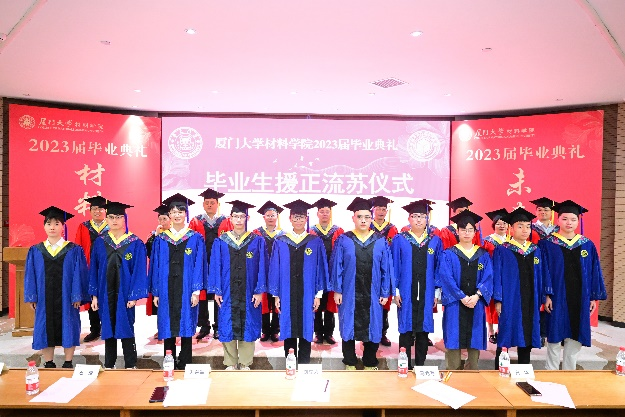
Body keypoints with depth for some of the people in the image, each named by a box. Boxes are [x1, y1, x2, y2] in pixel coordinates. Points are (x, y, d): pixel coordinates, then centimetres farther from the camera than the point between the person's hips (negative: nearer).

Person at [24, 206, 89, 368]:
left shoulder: (74, 251, -2)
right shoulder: (35, 251, 5)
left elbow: (79, 275, -5)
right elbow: (30, 276, 5)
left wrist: (77, 296, -11)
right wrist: (31, 297, -2)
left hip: (67, 299, -2)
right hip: (44, 299, 2)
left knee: (68, 330, 5)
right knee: (45, 331, 9)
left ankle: (68, 363, 19)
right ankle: (48, 364, 24)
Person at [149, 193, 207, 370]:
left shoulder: (196, 238, 1)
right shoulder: (161, 239, 7)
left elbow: (199, 266, -3)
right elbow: (156, 266, 6)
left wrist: (196, 290, -10)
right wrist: (155, 292, 2)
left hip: (187, 289, -2)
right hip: (166, 289, 2)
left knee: (186, 326, 3)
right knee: (167, 327, 7)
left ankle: (184, 364, 15)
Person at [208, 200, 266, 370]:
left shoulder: (257, 241, 0)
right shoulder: (221, 242, 3)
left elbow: (261, 267, -1)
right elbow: (215, 267, 2)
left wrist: (259, 291, -6)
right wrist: (216, 291, -3)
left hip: (249, 293, 0)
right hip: (227, 293, 1)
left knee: (248, 327, 6)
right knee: (228, 327, 7)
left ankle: (245, 363, 21)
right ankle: (230, 363, 22)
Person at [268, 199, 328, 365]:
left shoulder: (316, 242, 1)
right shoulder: (280, 242, 2)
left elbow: (321, 269, 2)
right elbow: (274, 269, 3)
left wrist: (318, 294, -2)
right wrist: (276, 295, 0)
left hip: (307, 296, 0)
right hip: (287, 295, 1)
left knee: (305, 331, 6)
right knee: (288, 331, 9)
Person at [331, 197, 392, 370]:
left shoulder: (381, 241, 1)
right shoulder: (343, 240, -2)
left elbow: (386, 268, 2)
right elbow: (336, 266, -2)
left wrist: (385, 292, 0)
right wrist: (337, 290, -6)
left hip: (372, 294, 1)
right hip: (349, 293, -1)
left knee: (372, 327, 9)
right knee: (348, 327, 8)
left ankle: (370, 363, 28)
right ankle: (349, 363, 26)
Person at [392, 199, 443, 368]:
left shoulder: (435, 241, 5)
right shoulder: (399, 240, 0)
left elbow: (439, 269, 7)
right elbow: (394, 266, 0)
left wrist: (437, 292, 3)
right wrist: (395, 291, -5)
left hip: (427, 294, 2)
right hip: (406, 293, -2)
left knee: (424, 329, 8)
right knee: (406, 329, 4)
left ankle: (420, 365, 22)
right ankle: (405, 366, 16)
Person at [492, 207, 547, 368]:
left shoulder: (535, 251, 10)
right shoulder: (502, 250, -3)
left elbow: (539, 276, 12)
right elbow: (496, 276, -6)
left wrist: (541, 299, 6)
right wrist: (498, 300, -11)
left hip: (530, 302, 4)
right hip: (509, 301, -4)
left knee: (527, 337, 10)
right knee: (505, 338, 1)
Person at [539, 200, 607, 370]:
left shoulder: (588, 245, 6)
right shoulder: (547, 244, -3)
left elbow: (594, 272, 9)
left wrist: (594, 297, 5)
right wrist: (546, 295, -13)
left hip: (579, 299, 3)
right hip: (557, 297, -3)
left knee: (575, 338, 10)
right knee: (555, 337, 3)